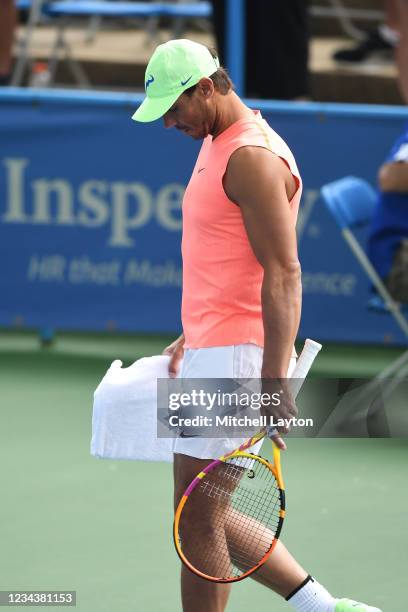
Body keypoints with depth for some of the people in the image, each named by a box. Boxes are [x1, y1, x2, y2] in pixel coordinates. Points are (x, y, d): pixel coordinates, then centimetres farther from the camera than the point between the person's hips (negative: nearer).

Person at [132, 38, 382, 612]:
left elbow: (283, 274, -22)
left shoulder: (253, 158, -16)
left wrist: (274, 380, -27)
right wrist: (192, 337, 29)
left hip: (236, 358, -10)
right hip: (212, 352, 10)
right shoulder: (217, 145, 16)